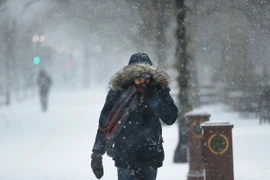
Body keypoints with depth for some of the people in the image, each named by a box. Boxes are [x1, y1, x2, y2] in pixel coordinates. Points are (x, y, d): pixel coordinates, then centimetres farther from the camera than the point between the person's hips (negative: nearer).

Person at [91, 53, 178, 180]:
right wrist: (96, 154, 0)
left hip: (150, 156, 2)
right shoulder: (118, 91, -8)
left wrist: (152, 98, -20)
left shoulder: (159, 90, -2)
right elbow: (104, 124, -2)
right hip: (125, 155, -2)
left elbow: (170, 118, -10)